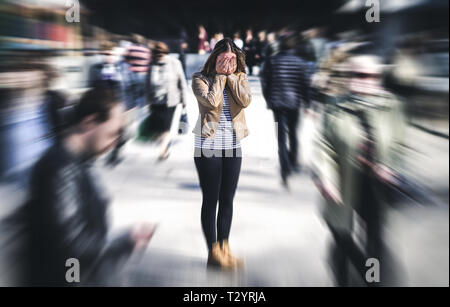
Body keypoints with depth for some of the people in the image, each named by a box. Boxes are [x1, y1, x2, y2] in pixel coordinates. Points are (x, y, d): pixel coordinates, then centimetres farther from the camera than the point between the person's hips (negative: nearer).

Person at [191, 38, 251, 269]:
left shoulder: (240, 78, 7)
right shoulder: (200, 78, -3)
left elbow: (245, 100, -12)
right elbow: (211, 101, -20)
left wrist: (231, 75, -10)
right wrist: (220, 75, -11)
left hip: (233, 146, 4)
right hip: (208, 146, -4)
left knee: (227, 200, 10)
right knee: (211, 200, 1)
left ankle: (224, 248, 20)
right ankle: (213, 252, 10)